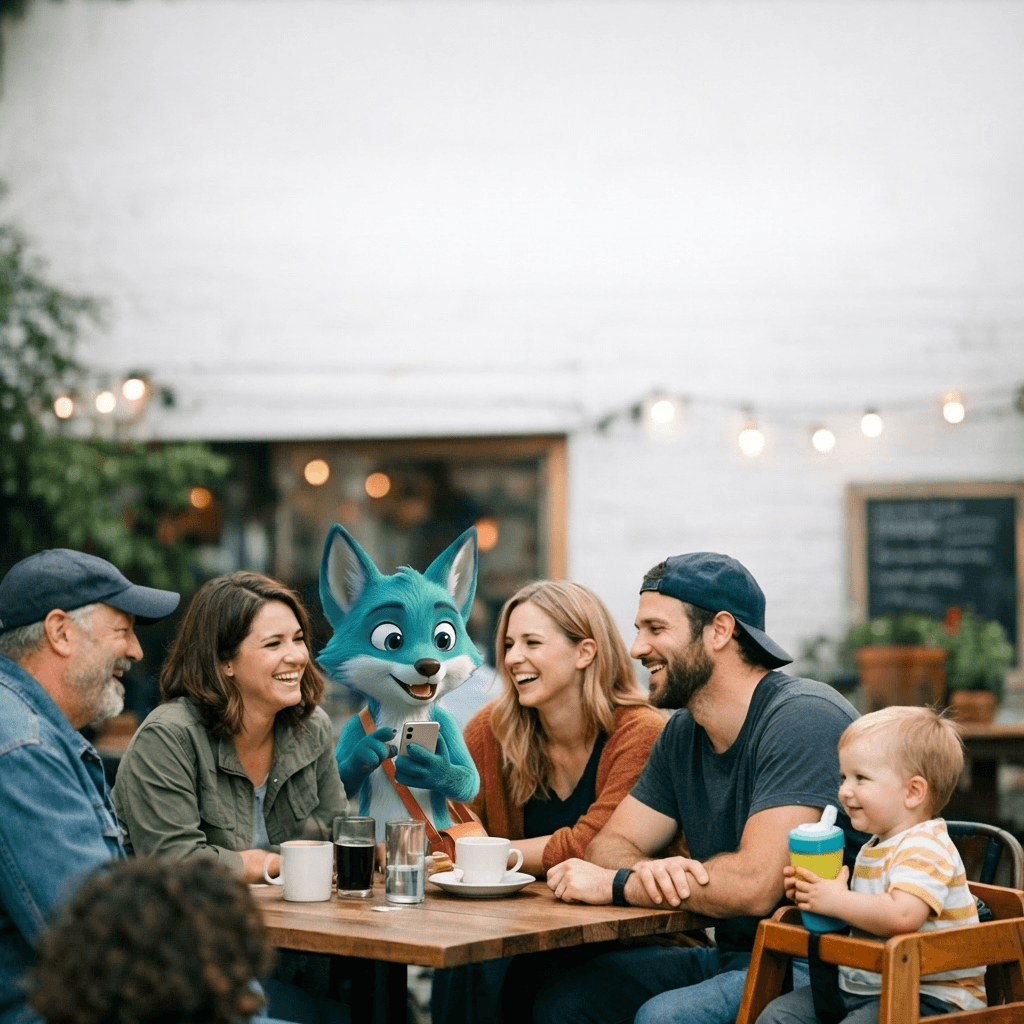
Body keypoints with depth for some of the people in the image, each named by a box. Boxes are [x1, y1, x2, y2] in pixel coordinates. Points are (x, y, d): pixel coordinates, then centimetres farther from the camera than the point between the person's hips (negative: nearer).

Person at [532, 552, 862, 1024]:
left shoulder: (802, 718, -19)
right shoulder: (682, 735, 10)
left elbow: (755, 884, -28)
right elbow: (611, 845, 9)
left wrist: (616, 883, -17)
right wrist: (647, 870, -17)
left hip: (819, 965, -8)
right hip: (731, 957, 8)